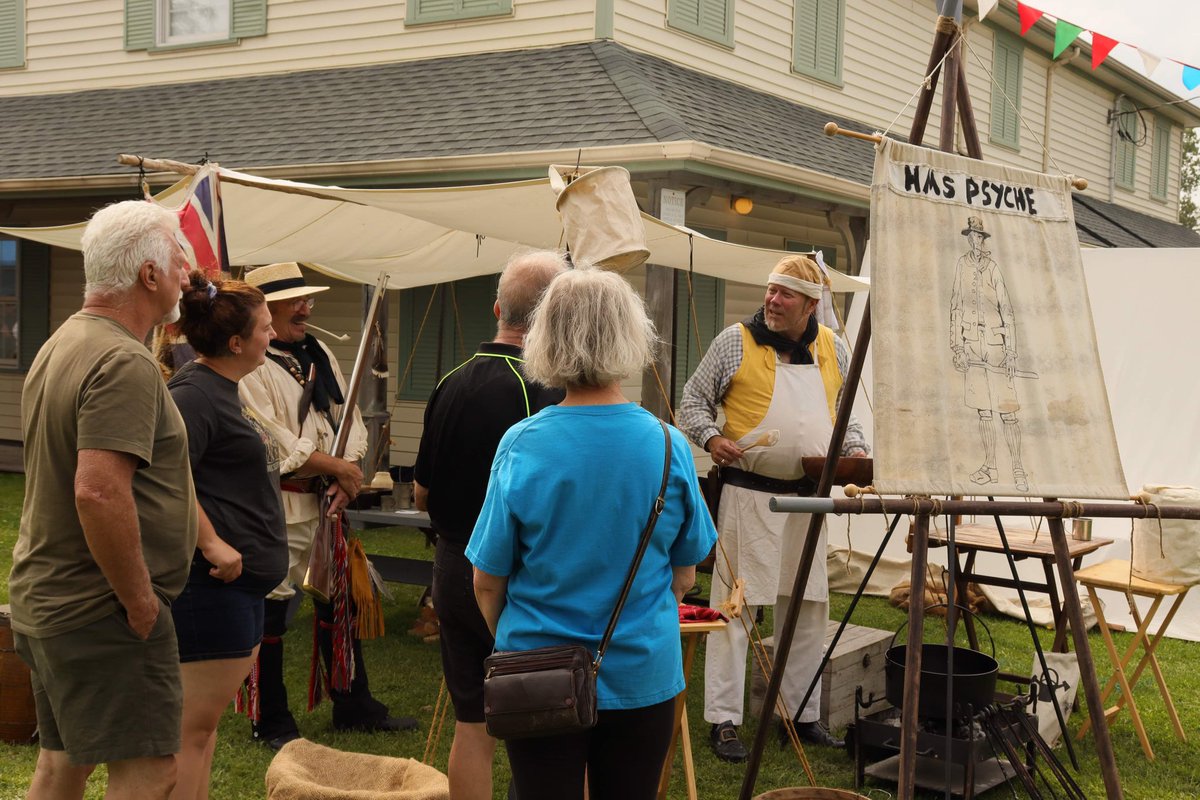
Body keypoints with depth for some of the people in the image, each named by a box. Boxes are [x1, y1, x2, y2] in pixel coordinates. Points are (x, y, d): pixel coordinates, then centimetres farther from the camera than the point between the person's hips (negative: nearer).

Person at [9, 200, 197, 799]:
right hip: (100, 610, -10)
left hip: (42, 596, 10)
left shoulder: (60, 345, 13)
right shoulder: (125, 363, -20)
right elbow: (100, 491, -30)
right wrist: (140, 602, -20)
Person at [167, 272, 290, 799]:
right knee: (193, 724, -5)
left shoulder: (222, 390, 17)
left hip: (239, 578, 11)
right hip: (215, 579, -11)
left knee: (205, 717, 18)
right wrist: (211, 543, -26)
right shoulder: (193, 393, -16)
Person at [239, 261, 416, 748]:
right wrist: (339, 468, -12)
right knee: (270, 610, 1)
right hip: (278, 504, -8)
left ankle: (354, 707, 29)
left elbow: (349, 418, 10)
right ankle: (271, 722, 14)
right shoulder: (249, 366, -14)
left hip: (328, 500, 8)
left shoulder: (319, 355, 12)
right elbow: (277, 444, -20)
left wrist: (347, 478, -6)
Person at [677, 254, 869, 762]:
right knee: (734, 605, -3)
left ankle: (804, 715, 23)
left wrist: (855, 449, 3)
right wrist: (711, 437, -16)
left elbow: (844, 413, 22)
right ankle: (723, 721, 4)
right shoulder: (736, 341, -3)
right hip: (748, 493, -5)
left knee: (808, 607, 11)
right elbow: (692, 402, 2)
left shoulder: (833, 350, 10)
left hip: (809, 496, 5)